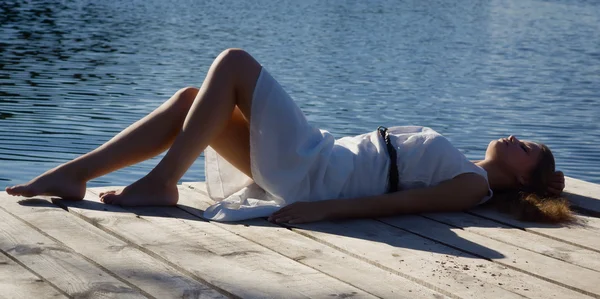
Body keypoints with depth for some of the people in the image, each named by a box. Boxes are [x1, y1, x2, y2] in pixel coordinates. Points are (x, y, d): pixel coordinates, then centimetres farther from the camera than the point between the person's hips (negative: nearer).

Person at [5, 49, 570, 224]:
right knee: (189, 99, 2)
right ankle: (74, 174, 0)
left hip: (310, 174, -8)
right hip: (311, 163, 8)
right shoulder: (460, 168, 22)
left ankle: (161, 182, -12)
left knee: (235, 62, -11)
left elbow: (393, 202, -17)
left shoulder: (474, 185, -4)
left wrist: (321, 209, -25)